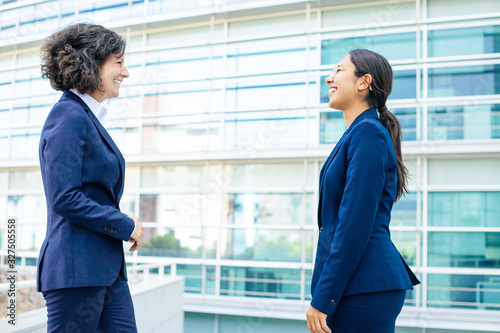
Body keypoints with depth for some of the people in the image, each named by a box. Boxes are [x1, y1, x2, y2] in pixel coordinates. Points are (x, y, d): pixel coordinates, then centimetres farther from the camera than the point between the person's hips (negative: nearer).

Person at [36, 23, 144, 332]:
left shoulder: (89, 118, 17)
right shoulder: (68, 116, -12)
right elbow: (65, 199, -19)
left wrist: (125, 221, 7)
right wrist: (126, 226, -11)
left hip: (106, 267, 9)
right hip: (76, 269, -9)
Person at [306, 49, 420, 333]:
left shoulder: (368, 132, -13)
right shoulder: (358, 133, 17)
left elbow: (355, 224, -20)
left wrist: (323, 298, -18)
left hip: (363, 287, -9)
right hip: (358, 285, 9)